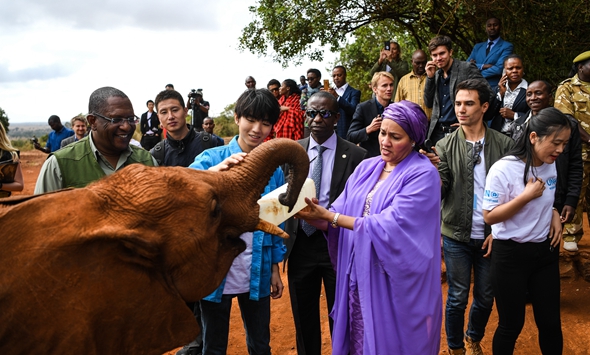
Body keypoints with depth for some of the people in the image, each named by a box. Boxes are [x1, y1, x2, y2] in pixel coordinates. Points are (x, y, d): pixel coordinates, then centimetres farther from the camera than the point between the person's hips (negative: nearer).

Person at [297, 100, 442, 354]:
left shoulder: (423, 174, -13)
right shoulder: (366, 167, 6)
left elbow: (389, 227, -23)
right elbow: (340, 214, -1)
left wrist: (329, 216, -23)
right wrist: (315, 217, -23)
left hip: (394, 281, -5)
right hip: (357, 275, 5)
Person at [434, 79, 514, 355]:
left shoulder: (503, 144, -5)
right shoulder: (445, 146, -6)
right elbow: (440, 191, -12)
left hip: (491, 236, 1)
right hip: (457, 235, -1)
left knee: (485, 298, 16)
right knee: (457, 298, 10)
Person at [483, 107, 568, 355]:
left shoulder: (550, 166, 1)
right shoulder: (503, 169, -20)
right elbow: (489, 216, -18)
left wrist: (554, 213, -3)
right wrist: (526, 196, -25)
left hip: (546, 251, 6)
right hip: (512, 254, -6)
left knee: (550, 322, 13)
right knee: (511, 325, 9)